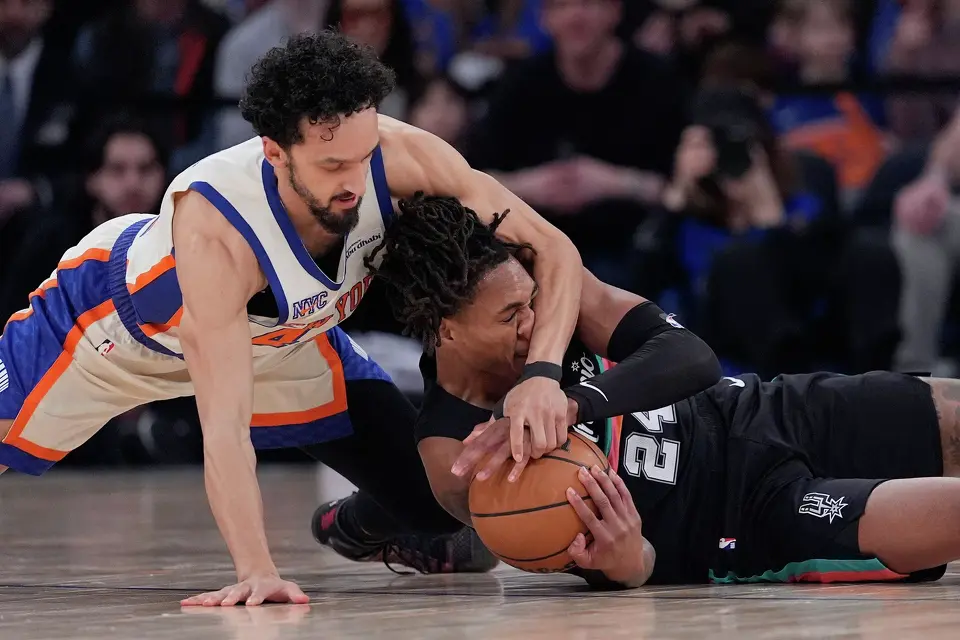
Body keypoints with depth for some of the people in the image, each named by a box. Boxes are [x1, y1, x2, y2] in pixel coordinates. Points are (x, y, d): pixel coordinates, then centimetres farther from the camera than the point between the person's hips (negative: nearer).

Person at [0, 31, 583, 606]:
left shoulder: (399, 158, -35)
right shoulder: (213, 229, -45)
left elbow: (556, 251, -26)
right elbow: (225, 425, -46)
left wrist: (541, 374, -43)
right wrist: (257, 571, -55)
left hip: (283, 332, 4)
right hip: (121, 317, -4)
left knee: (444, 502, -3)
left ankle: (363, 527, 32)